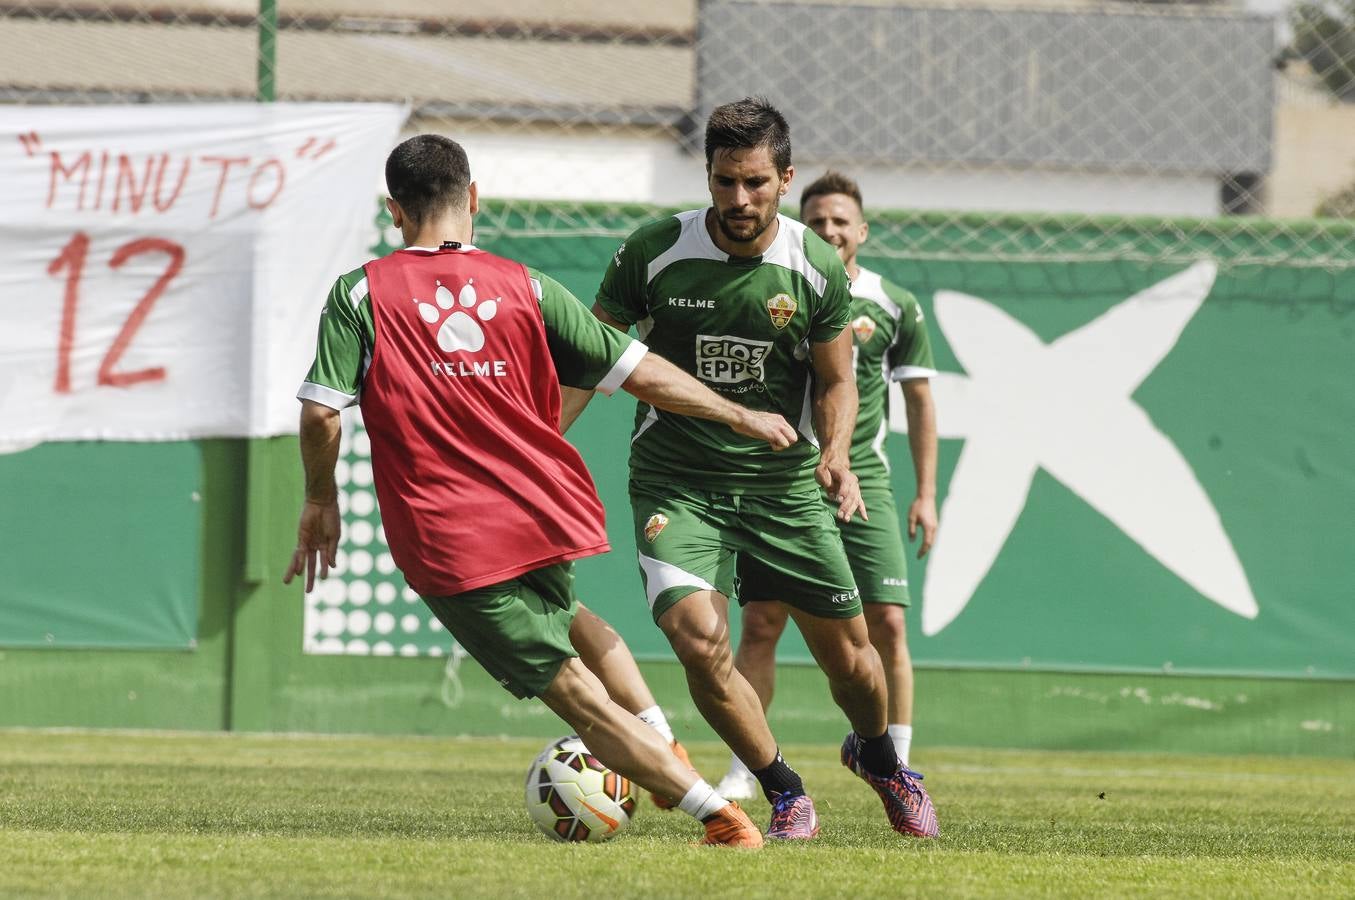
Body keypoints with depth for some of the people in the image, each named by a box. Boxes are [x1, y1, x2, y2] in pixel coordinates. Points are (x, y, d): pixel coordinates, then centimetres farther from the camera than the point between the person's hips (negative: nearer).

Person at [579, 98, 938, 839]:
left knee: (847, 654, 6)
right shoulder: (653, 252, -10)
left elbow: (835, 382, 6)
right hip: (676, 486, -1)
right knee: (700, 641, -21)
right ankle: (784, 792, 2)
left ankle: (879, 759, 42)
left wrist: (834, 455, -12)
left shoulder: (817, 270, -6)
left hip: (783, 483, 1)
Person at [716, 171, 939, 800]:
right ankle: (743, 771, 3)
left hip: (861, 481, 0)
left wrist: (925, 494, 6)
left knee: (886, 624, -7)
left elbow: (919, 400, 12)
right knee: (760, 624, -5)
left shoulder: (895, 308, 5)